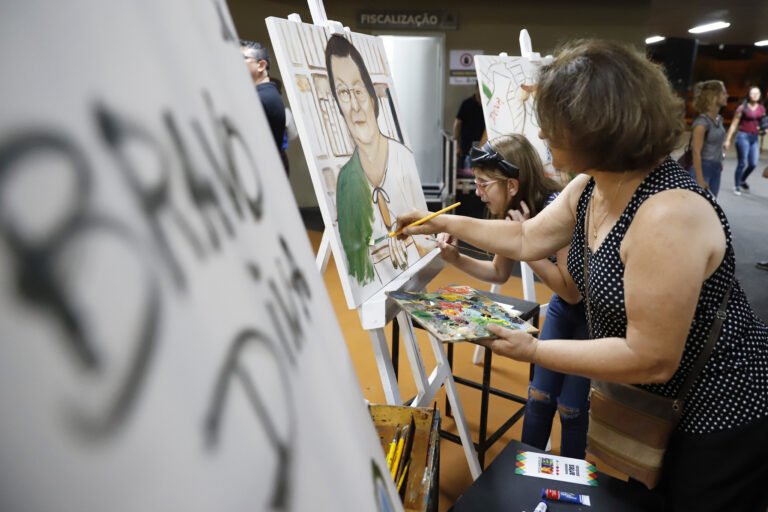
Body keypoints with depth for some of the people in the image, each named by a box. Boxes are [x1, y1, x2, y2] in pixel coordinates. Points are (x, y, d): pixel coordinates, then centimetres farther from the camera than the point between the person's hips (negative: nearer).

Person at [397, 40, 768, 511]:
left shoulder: (669, 215, -35)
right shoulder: (589, 188, -6)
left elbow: (651, 360, -32)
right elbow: (528, 239, 8)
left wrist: (533, 351, -25)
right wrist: (445, 223, 9)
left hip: (725, 414, -8)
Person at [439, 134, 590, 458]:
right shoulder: (515, 212, -7)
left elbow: (573, 291, -28)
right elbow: (499, 273, 6)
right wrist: (456, 258, -10)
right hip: (562, 309, 7)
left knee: (571, 407, 2)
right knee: (539, 395, 11)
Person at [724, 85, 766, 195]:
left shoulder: (761, 109, 9)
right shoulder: (743, 108, -4)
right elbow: (734, 124, -3)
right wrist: (728, 139, -7)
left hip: (754, 138, 5)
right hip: (743, 136, -5)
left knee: (753, 164, 3)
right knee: (742, 163, -5)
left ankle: (742, 180, 28)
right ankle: (737, 186, 8)